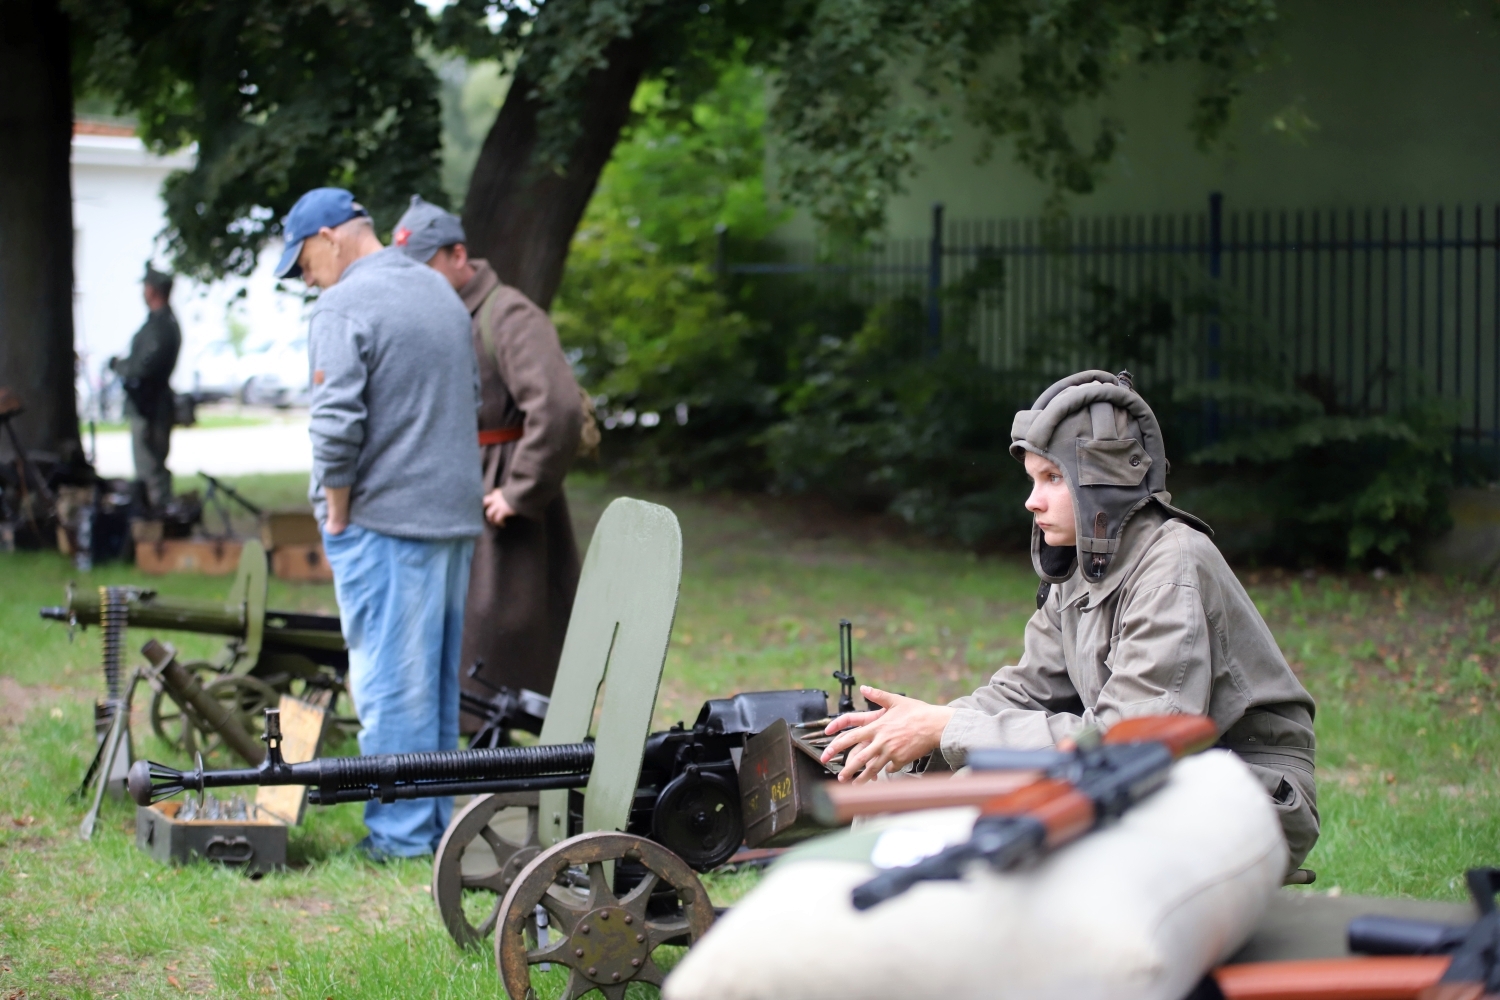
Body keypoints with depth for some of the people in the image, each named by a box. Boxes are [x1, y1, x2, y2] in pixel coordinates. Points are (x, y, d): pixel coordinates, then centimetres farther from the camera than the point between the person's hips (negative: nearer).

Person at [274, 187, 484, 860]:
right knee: (439, 679, 14)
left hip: (383, 520, -8)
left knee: (390, 680, -3)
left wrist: (337, 515, -8)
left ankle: (401, 832, -1)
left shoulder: (343, 307, -12)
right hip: (454, 515, 8)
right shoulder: (441, 293, 14)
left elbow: (338, 425, -19)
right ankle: (439, 821, 19)